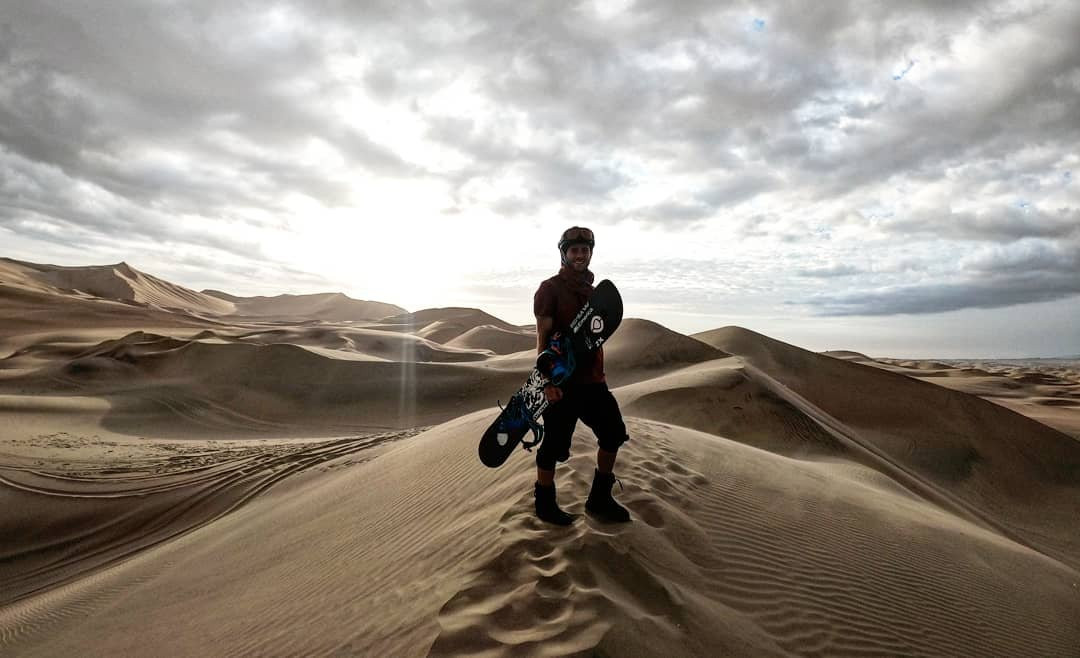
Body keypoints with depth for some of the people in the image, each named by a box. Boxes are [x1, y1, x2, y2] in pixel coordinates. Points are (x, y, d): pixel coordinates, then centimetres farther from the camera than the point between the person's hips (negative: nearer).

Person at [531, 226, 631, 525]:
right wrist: (547, 381, -20)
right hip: (561, 381, -7)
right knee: (554, 445, 2)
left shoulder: (594, 291, 15)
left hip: (591, 380, 7)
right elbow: (542, 338, -13)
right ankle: (544, 504, 22)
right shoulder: (550, 288, -7)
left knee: (614, 433, 8)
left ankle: (599, 500, 24)